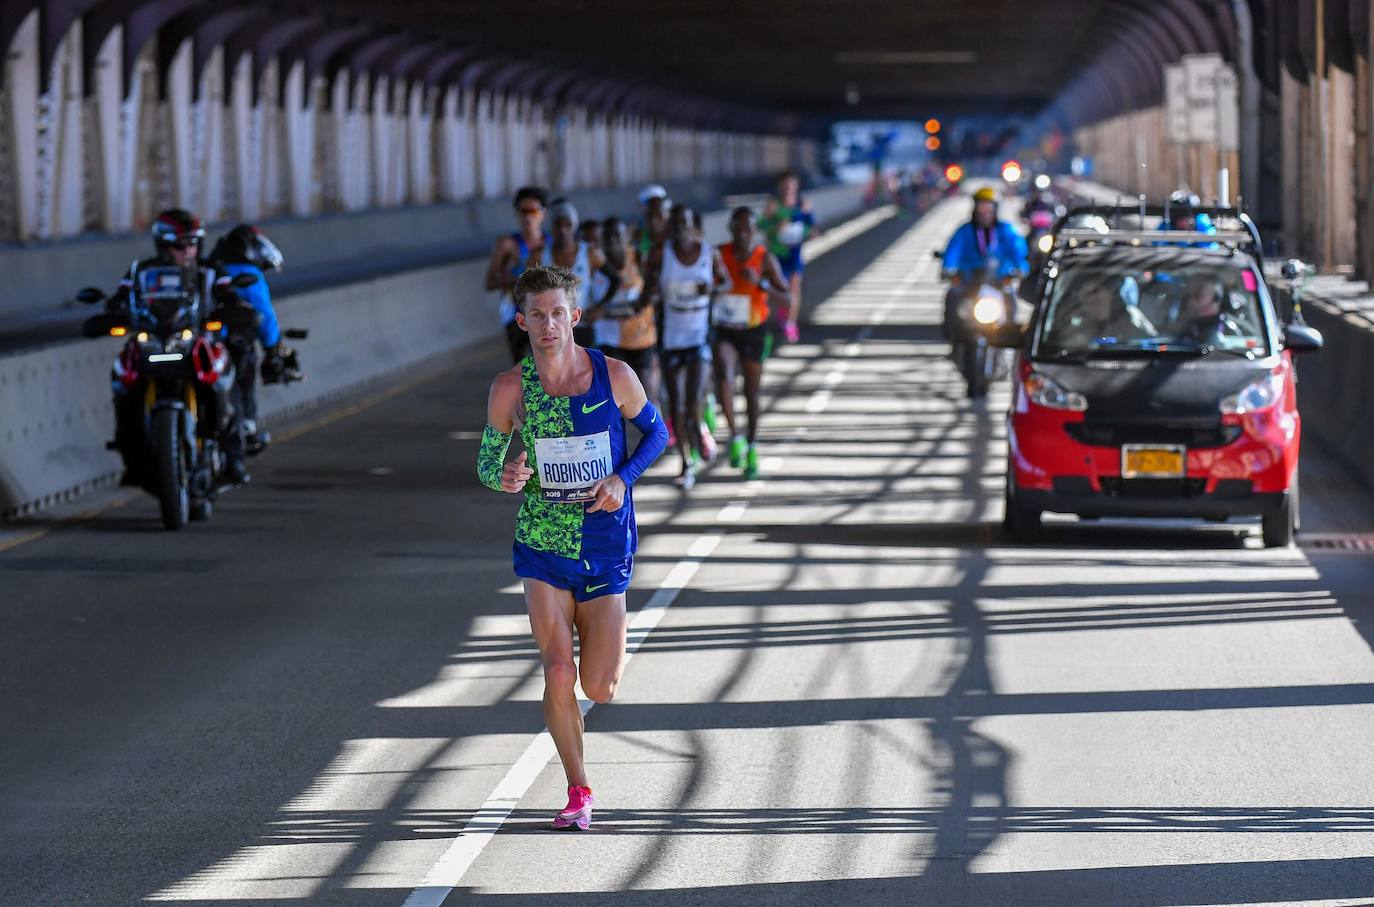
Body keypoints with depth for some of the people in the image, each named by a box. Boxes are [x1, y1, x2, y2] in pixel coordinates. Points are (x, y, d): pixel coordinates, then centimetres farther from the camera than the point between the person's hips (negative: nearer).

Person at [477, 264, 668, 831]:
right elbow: (487, 460, 3)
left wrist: (623, 477, -11)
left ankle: (600, 637, 40)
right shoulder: (511, 388, -8)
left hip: (606, 544, 0)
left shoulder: (614, 376, -9)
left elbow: (655, 432, 7)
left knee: (599, 689, 1)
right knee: (558, 674, -12)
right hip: (542, 545, 0)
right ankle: (578, 791, 7)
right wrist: (504, 477, -21)